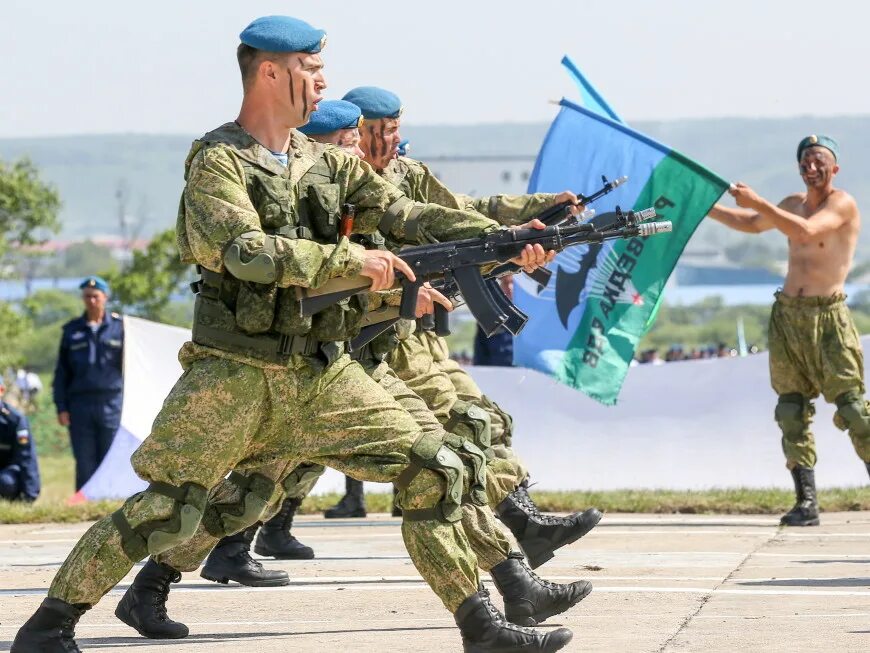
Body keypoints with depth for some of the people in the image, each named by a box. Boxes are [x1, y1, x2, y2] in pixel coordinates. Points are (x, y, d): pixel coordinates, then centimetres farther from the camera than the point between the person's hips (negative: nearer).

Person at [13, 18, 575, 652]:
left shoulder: (328, 161, 12)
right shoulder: (218, 162, -7)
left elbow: (411, 216, 5)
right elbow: (246, 250, -23)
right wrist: (351, 257, -27)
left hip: (322, 373, 6)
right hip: (234, 375, -6)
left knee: (435, 468, -4)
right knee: (165, 511, -6)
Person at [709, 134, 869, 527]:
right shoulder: (794, 203, 16)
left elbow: (804, 231, -24)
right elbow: (752, 225, 31)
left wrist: (757, 201, -21)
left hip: (828, 317, -7)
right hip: (787, 315, 7)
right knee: (791, 410, 0)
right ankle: (806, 503, 0)